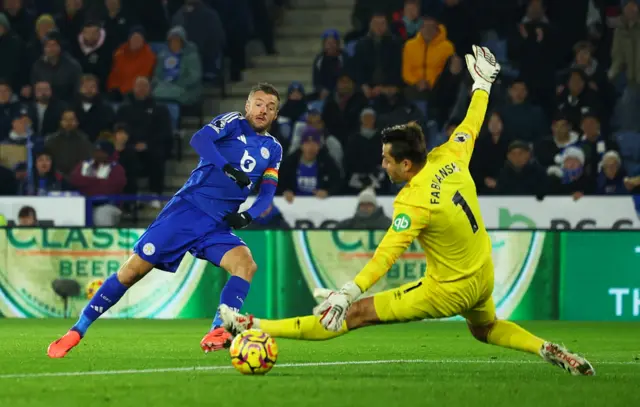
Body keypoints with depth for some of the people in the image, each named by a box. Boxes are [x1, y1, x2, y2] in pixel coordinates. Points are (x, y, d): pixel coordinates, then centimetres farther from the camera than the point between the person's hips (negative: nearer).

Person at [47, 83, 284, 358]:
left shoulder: (273, 150, 14)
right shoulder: (234, 123, 1)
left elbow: (267, 194, 10)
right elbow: (199, 139, -18)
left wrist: (248, 216, -10)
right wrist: (228, 168, -32)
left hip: (217, 226, 4)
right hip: (187, 209, -4)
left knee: (246, 264, -24)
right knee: (133, 270, -8)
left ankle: (217, 334, -29)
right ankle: (77, 331, 1)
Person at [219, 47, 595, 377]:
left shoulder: (414, 202, -25)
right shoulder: (449, 158, -6)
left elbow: (387, 254, -35)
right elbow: (471, 126, 13)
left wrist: (348, 293, -42)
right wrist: (483, 85, 30)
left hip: (449, 290, -7)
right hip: (484, 277, 7)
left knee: (357, 314, -10)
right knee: (486, 329, 41)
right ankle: (550, 351, 25)